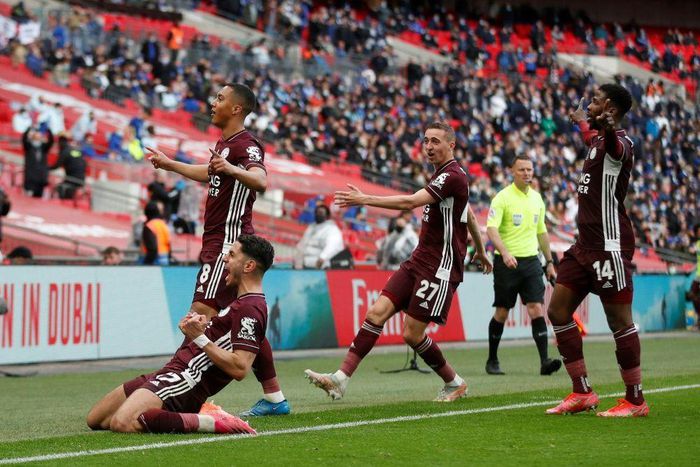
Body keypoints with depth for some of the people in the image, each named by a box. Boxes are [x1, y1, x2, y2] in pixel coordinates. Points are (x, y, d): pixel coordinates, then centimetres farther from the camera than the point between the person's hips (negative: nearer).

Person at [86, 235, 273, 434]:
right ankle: (192, 413, 8)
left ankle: (209, 422, -18)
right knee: (94, 419, 10)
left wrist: (200, 338, -20)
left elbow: (239, 369, -23)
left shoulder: (251, 308, -14)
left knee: (122, 424, -31)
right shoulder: (243, 303, 20)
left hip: (187, 379, -11)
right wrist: (201, 326, 11)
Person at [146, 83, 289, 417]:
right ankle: (273, 396, 18)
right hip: (217, 242, 11)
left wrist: (231, 168, -50)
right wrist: (168, 164, 45)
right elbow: (208, 173, 38)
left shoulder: (245, 145, -13)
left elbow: (260, 181, -33)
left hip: (228, 243, -11)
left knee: (202, 312, -17)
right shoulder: (224, 143, 18)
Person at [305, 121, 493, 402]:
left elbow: (411, 202, -28)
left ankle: (455, 384, 15)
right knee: (377, 313, -4)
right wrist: (480, 251, 43)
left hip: (440, 269, -9)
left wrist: (364, 199, -29)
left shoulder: (452, 176, -15)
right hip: (418, 262, 9)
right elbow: (470, 216, 30)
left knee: (412, 334, -7)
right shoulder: (443, 175, 16)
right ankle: (340, 379, -9)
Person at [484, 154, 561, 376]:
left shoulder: (537, 198, 11)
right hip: (507, 263, -4)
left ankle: (545, 361, -13)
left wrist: (550, 262, 19)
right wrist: (505, 252, -32)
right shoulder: (502, 198, -7)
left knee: (536, 309, -8)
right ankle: (492, 361, 19)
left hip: (531, 260, 4)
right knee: (502, 313, 3)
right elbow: (491, 229, -17)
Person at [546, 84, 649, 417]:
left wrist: (607, 127, -64)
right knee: (558, 312, 8)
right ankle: (582, 393, 13)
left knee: (620, 321, -4)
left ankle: (635, 401, 5)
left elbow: (615, 146, -42)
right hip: (586, 244, 10)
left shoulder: (619, 143, -14)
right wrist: (581, 121, 61)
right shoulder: (599, 141, 15)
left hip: (609, 246, -10)